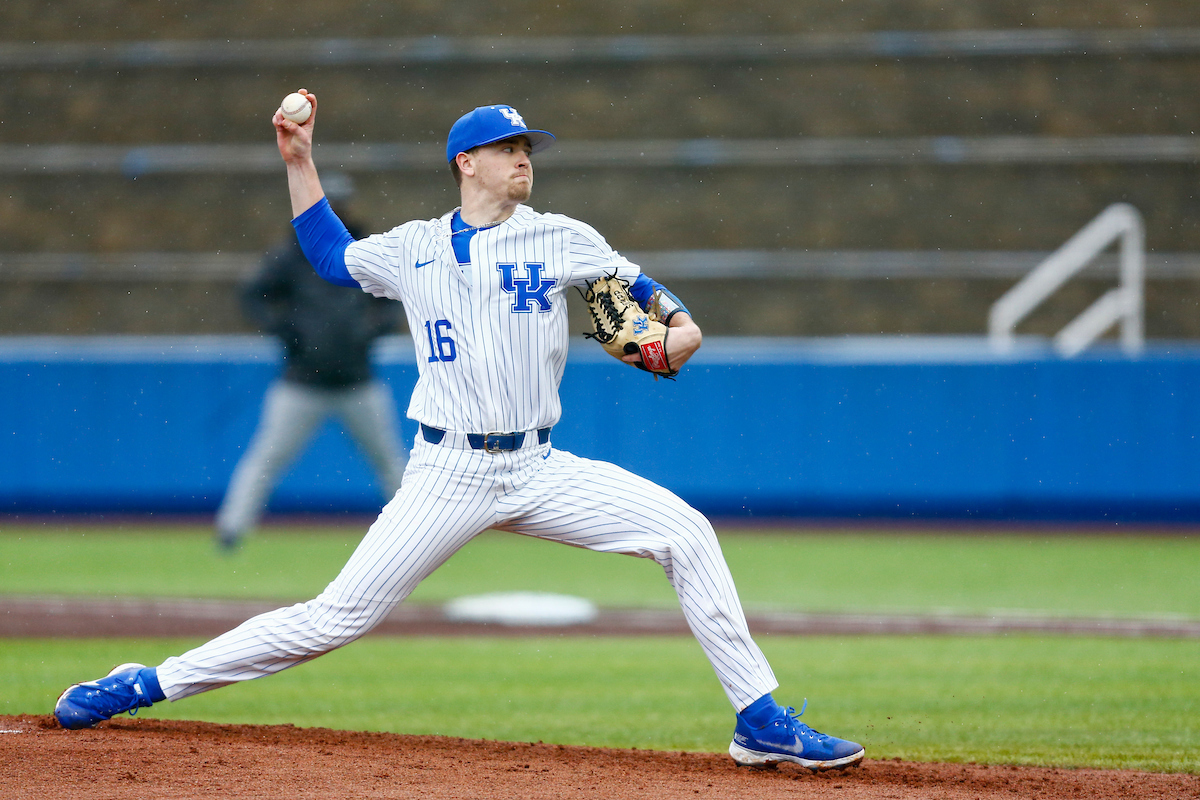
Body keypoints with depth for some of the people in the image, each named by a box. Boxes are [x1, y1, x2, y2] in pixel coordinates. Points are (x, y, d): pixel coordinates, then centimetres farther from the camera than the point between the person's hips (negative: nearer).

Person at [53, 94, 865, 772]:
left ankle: (760, 719, -11)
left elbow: (638, 288, 8)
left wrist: (679, 322, -14)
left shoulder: (561, 240, 6)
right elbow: (330, 253, 25)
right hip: (447, 477, -1)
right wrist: (299, 161, 19)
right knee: (339, 616, -9)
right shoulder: (412, 247, 9)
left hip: (540, 470, 1)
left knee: (688, 534, -16)